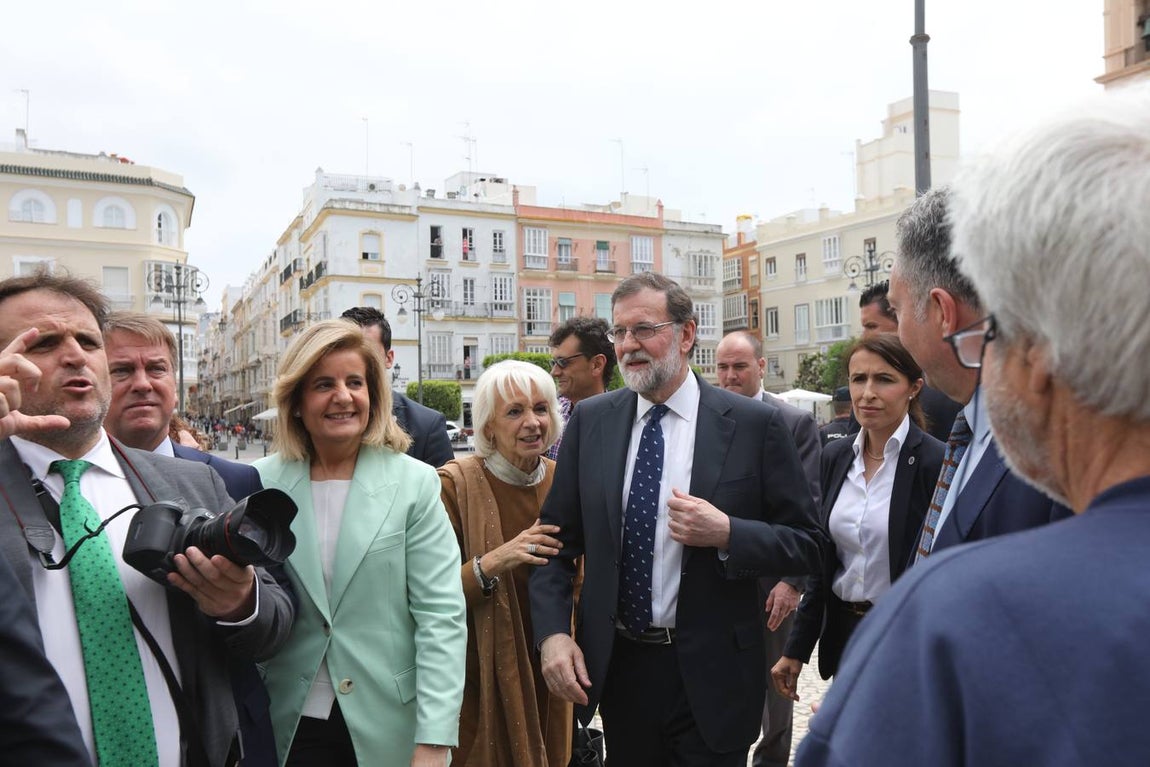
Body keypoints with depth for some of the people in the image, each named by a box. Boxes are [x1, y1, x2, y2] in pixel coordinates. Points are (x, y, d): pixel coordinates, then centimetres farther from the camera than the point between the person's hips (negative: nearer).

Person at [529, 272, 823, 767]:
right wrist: (552, 632, -9)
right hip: (615, 666, 3)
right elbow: (556, 539, 3)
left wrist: (727, 533, -21)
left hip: (710, 675, -3)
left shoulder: (755, 424, -9)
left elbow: (805, 545, -5)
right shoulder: (590, 421, 0)